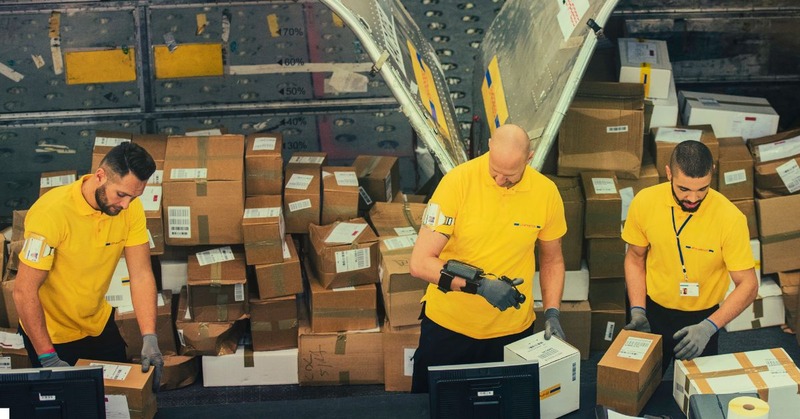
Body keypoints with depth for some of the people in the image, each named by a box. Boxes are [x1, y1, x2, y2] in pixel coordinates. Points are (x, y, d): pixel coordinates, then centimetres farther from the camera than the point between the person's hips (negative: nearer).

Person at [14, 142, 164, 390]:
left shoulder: (130, 207, -14)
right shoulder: (52, 212, -30)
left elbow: (141, 275, -14)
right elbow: (24, 291, -27)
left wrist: (149, 338, -24)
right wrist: (48, 359, -28)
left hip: (100, 323, 5)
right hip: (51, 334, -5)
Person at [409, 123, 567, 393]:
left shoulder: (546, 192, -9)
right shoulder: (458, 181, -18)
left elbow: (552, 259, 9)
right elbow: (420, 263, -19)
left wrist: (552, 313, -2)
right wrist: (479, 285, -27)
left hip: (513, 330, 2)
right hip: (448, 325, -2)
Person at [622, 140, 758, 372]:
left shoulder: (730, 218, -24)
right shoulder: (644, 202, -16)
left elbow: (748, 285, -18)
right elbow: (635, 259, -1)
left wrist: (709, 327, -30)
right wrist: (638, 310, -10)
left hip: (702, 317, -2)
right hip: (654, 311, 2)